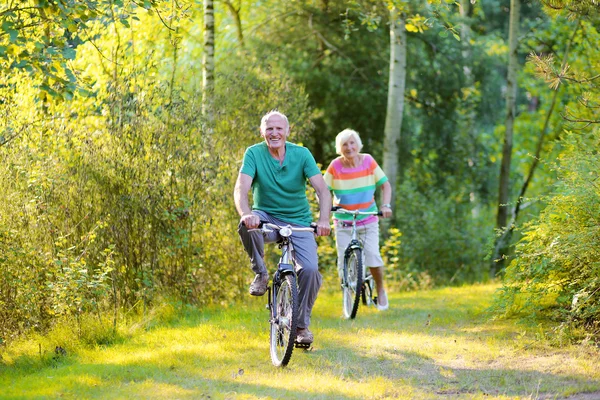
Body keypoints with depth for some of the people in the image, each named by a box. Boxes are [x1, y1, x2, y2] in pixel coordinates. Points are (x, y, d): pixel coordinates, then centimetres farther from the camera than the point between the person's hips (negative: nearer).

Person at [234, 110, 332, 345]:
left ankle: (302, 324, 2)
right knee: (247, 224, -36)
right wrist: (246, 213, -43)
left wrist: (323, 219, -32)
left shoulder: (301, 154, -6)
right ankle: (260, 273, -11)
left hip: (298, 222, 1)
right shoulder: (254, 153, -9)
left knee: (310, 269, -20)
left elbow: (322, 189, -13)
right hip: (266, 218, -1)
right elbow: (241, 189, -21)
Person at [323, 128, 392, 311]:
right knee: (344, 262, -8)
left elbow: (385, 184, 2)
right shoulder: (335, 166, -8)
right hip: (343, 222, 0)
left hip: (368, 220, 0)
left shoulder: (368, 161, -6)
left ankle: (380, 290, 13)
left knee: (372, 256, -13)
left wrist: (386, 205, -12)